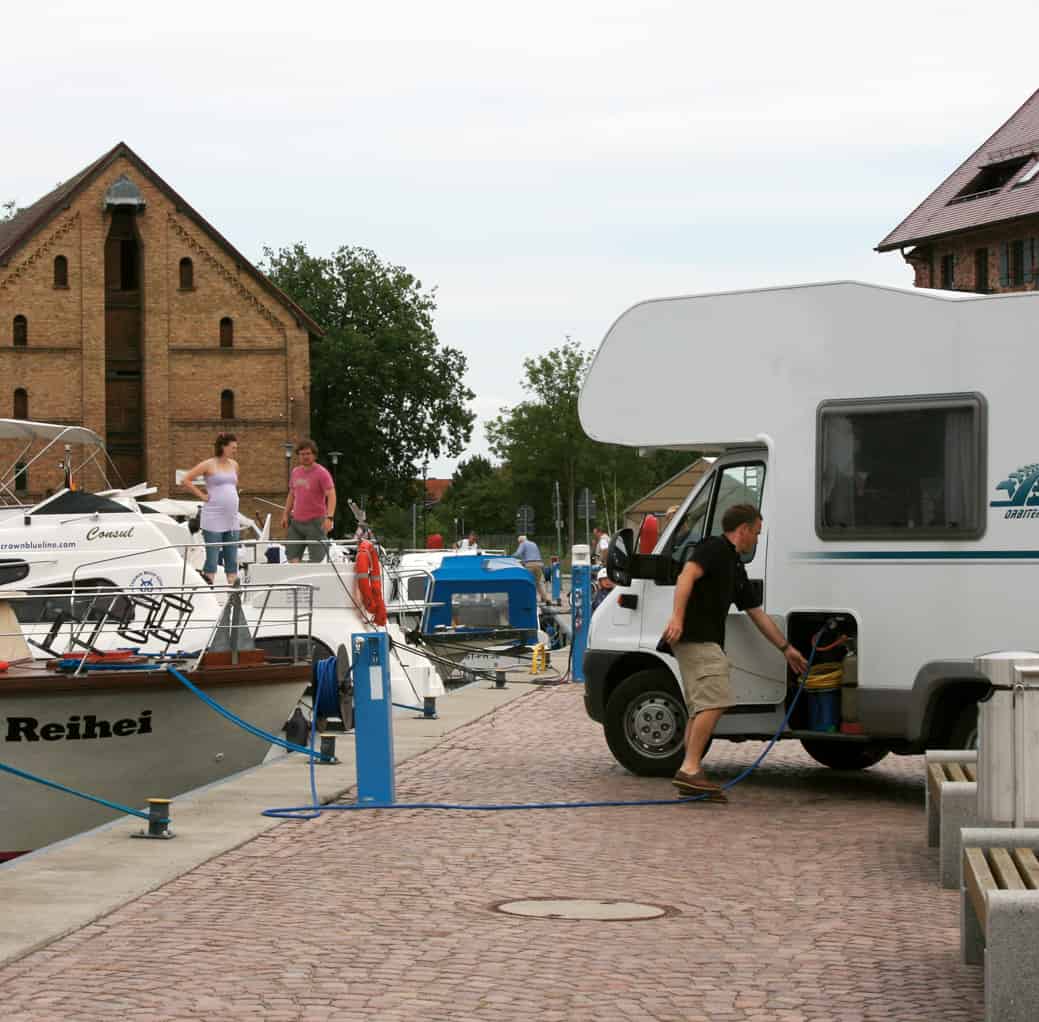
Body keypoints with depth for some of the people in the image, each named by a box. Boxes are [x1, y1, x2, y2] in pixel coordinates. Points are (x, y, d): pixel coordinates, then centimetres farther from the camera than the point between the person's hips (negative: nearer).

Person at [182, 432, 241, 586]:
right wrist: (202, 495, -8)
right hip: (214, 520, -7)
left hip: (232, 519, 7)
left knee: (232, 560, 7)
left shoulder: (234, 465, 12)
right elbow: (185, 480, -9)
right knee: (212, 558, -6)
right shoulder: (208, 465, -7)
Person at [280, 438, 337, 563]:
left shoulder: (321, 473, -8)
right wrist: (285, 514, 18)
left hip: (316, 522, -6)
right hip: (296, 522, 6)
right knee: (292, 559, 1)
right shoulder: (295, 472, 12)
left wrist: (329, 517, -29)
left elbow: (331, 495, -17)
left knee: (316, 560, -6)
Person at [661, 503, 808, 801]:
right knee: (715, 701, -18)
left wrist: (786, 648, 32)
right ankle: (690, 769, -21)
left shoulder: (736, 568, 24)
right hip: (696, 638, -10)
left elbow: (758, 614, 30)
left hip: (706, 643, 10)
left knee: (700, 708, 9)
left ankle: (690, 777, 9)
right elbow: (687, 575, -20)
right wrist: (677, 617, -32)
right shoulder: (714, 548, -4)